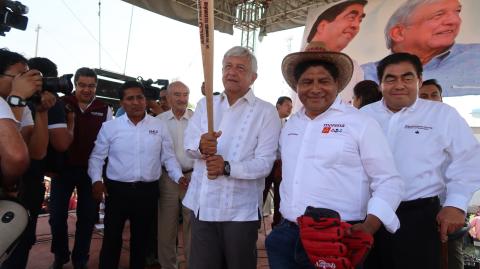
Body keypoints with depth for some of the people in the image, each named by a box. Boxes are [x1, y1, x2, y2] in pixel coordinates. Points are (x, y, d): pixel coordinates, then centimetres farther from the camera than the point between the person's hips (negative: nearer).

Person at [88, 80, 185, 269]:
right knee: (112, 238, 7)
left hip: (148, 191, 1)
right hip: (117, 190, -1)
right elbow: (97, 157, 3)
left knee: (141, 237, 17)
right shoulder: (109, 127, -1)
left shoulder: (159, 126, 1)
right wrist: (96, 180, -11)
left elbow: (168, 157, 3)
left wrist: (179, 177, -9)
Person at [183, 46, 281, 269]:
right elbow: (188, 141, 0)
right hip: (202, 205, 4)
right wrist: (200, 146, -24)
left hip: (241, 210, -3)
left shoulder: (266, 112, -5)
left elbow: (264, 163, -12)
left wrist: (227, 167, -26)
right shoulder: (205, 104, 10)